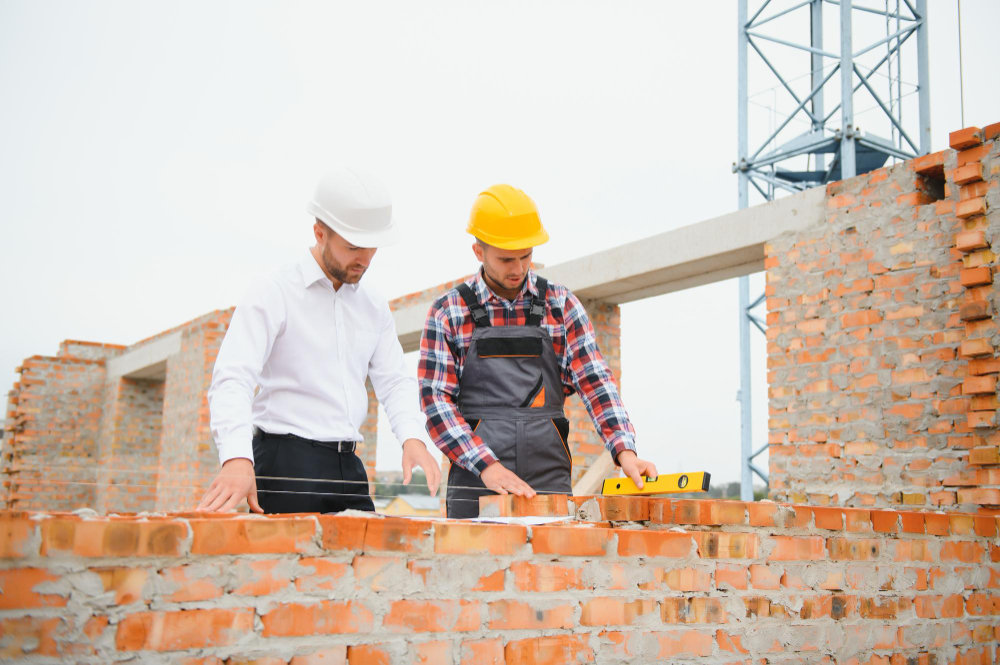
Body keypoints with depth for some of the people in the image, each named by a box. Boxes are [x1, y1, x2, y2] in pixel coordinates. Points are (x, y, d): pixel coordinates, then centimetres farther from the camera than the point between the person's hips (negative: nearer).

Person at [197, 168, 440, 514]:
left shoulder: (374, 307, 14)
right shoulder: (272, 294, -7)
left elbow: (394, 380, 11)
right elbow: (233, 379, -17)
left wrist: (412, 437, -10)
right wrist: (237, 459, -34)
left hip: (348, 468, 6)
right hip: (287, 467, -6)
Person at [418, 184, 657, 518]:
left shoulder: (561, 304, 8)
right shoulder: (447, 312, 2)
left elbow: (594, 381, 2)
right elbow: (436, 401, -4)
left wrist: (625, 451, -13)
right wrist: (487, 465, -16)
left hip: (549, 477, 2)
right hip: (475, 481, -1)